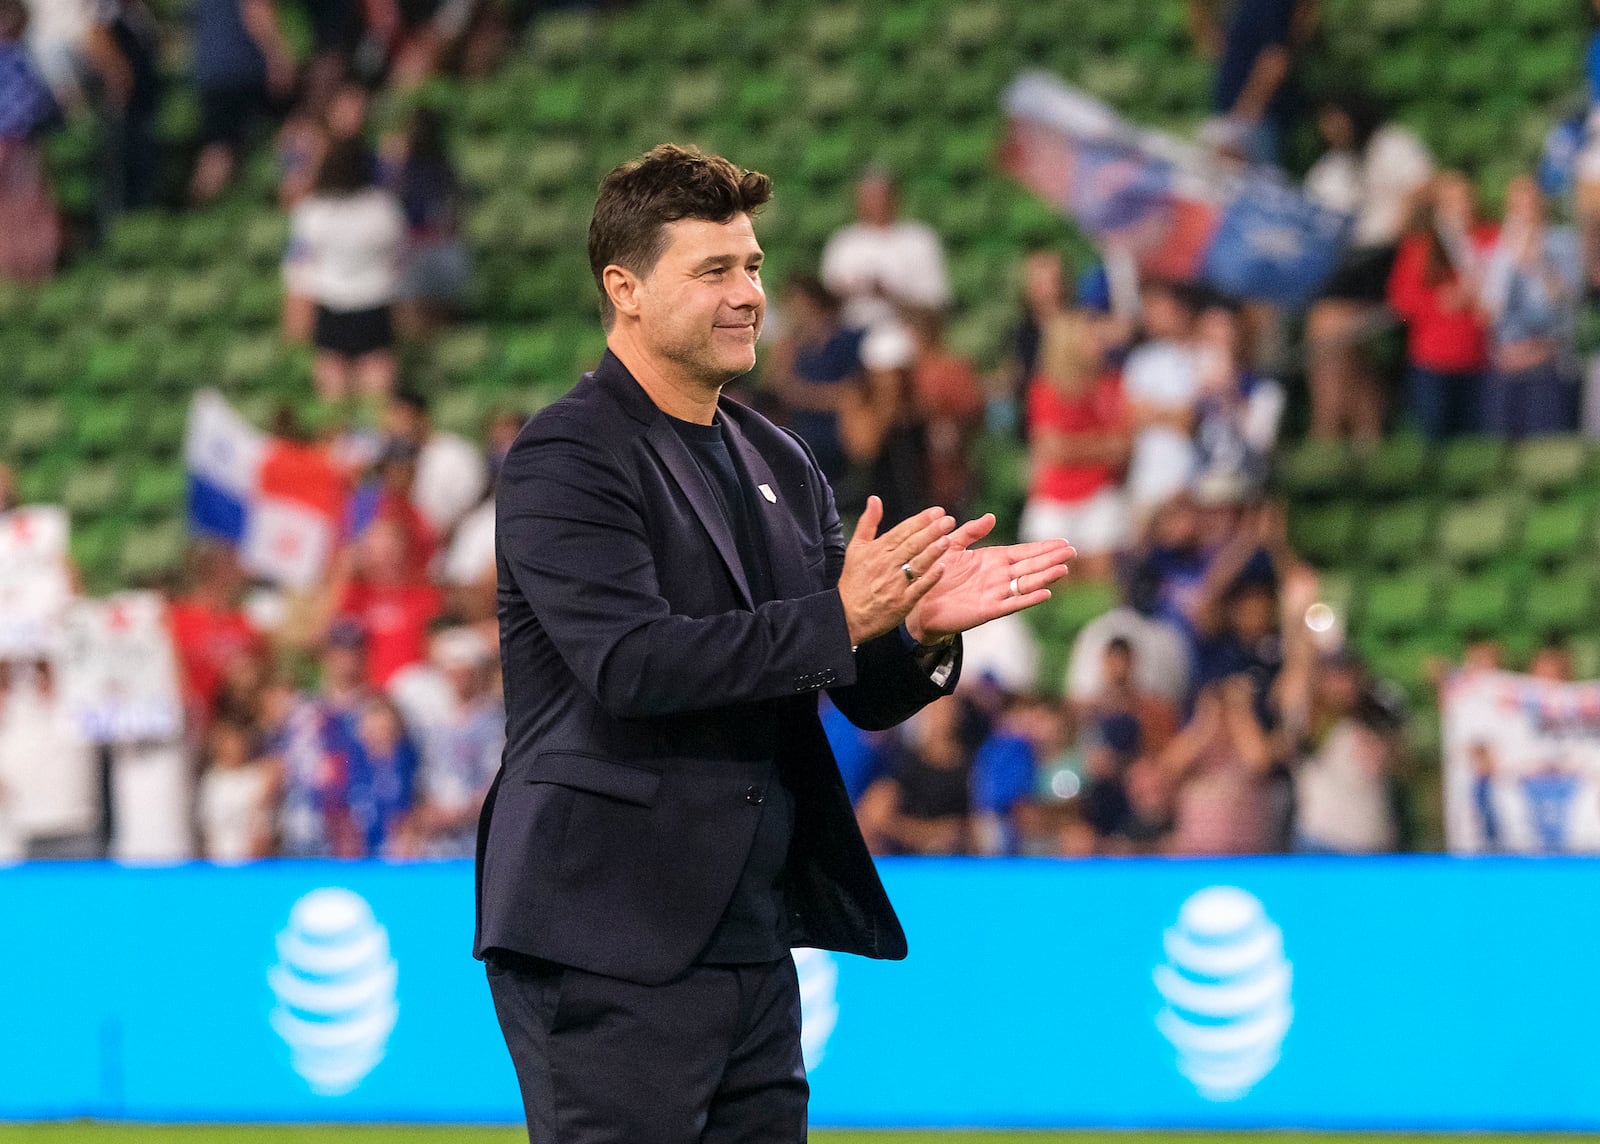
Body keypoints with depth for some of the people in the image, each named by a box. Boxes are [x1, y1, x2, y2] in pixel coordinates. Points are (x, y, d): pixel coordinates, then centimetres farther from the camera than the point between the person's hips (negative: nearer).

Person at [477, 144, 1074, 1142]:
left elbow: (866, 693, 14)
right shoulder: (566, 458, -8)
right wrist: (837, 618, -25)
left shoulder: (779, 464, 16)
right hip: (611, 944, -8)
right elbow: (630, 663, -21)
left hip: (752, 942, 8)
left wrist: (924, 629, -9)